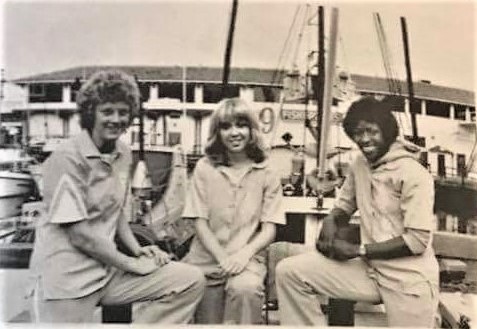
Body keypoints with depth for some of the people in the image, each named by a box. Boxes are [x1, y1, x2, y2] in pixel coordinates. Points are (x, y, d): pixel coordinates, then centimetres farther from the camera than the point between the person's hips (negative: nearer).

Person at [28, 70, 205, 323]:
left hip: (108, 267, 6)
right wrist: (133, 264, -12)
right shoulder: (67, 158, -15)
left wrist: (137, 249, 0)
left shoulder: (123, 154, 6)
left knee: (191, 281, -2)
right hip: (68, 276, -6)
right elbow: (79, 234, -18)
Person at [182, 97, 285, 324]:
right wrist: (223, 259, -14)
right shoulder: (204, 168, 2)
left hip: (247, 259, -1)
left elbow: (269, 230, -1)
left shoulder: (266, 174, 2)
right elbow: (200, 223, -2)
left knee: (245, 288, -31)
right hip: (207, 258, 2)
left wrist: (244, 253, -19)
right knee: (208, 321, -1)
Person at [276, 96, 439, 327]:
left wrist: (357, 250, -17)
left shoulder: (414, 174, -15)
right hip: (369, 269, 6)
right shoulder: (359, 164, 7)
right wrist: (331, 221, -9)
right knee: (289, 272, -8)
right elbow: (344, 206, 16)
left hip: (409, 280, -5)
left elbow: (417, 240, -19)